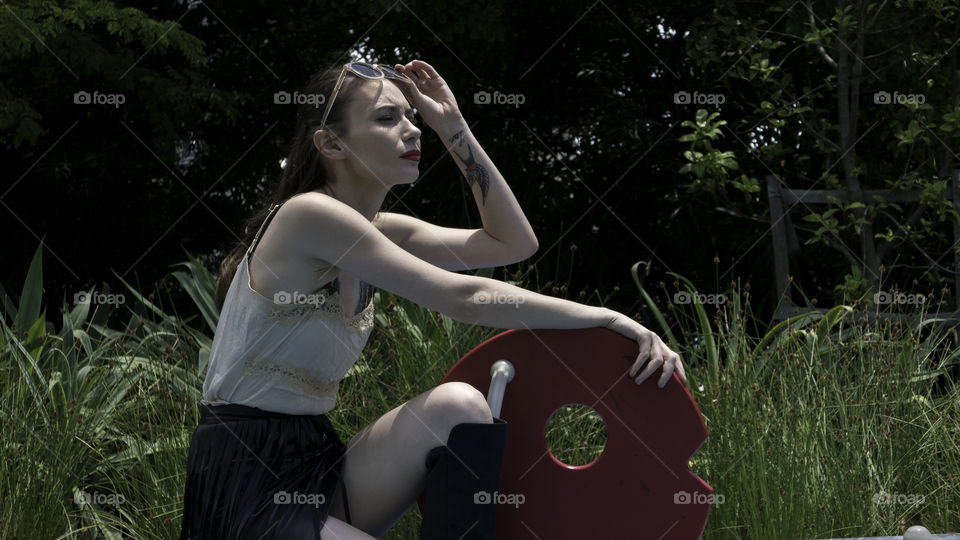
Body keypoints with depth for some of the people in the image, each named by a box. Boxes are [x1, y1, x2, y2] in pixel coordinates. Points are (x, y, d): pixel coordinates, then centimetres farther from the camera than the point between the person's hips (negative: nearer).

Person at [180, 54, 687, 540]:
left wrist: (454, 130, 6)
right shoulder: (308, 215, -17)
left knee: (457, 404, -15)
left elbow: (513, 243, 11)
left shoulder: (377, 231, 10)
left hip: (316, 472, 8)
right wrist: (607, 319, -19)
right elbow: (462, 297, -20)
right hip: (246, 488, -8)